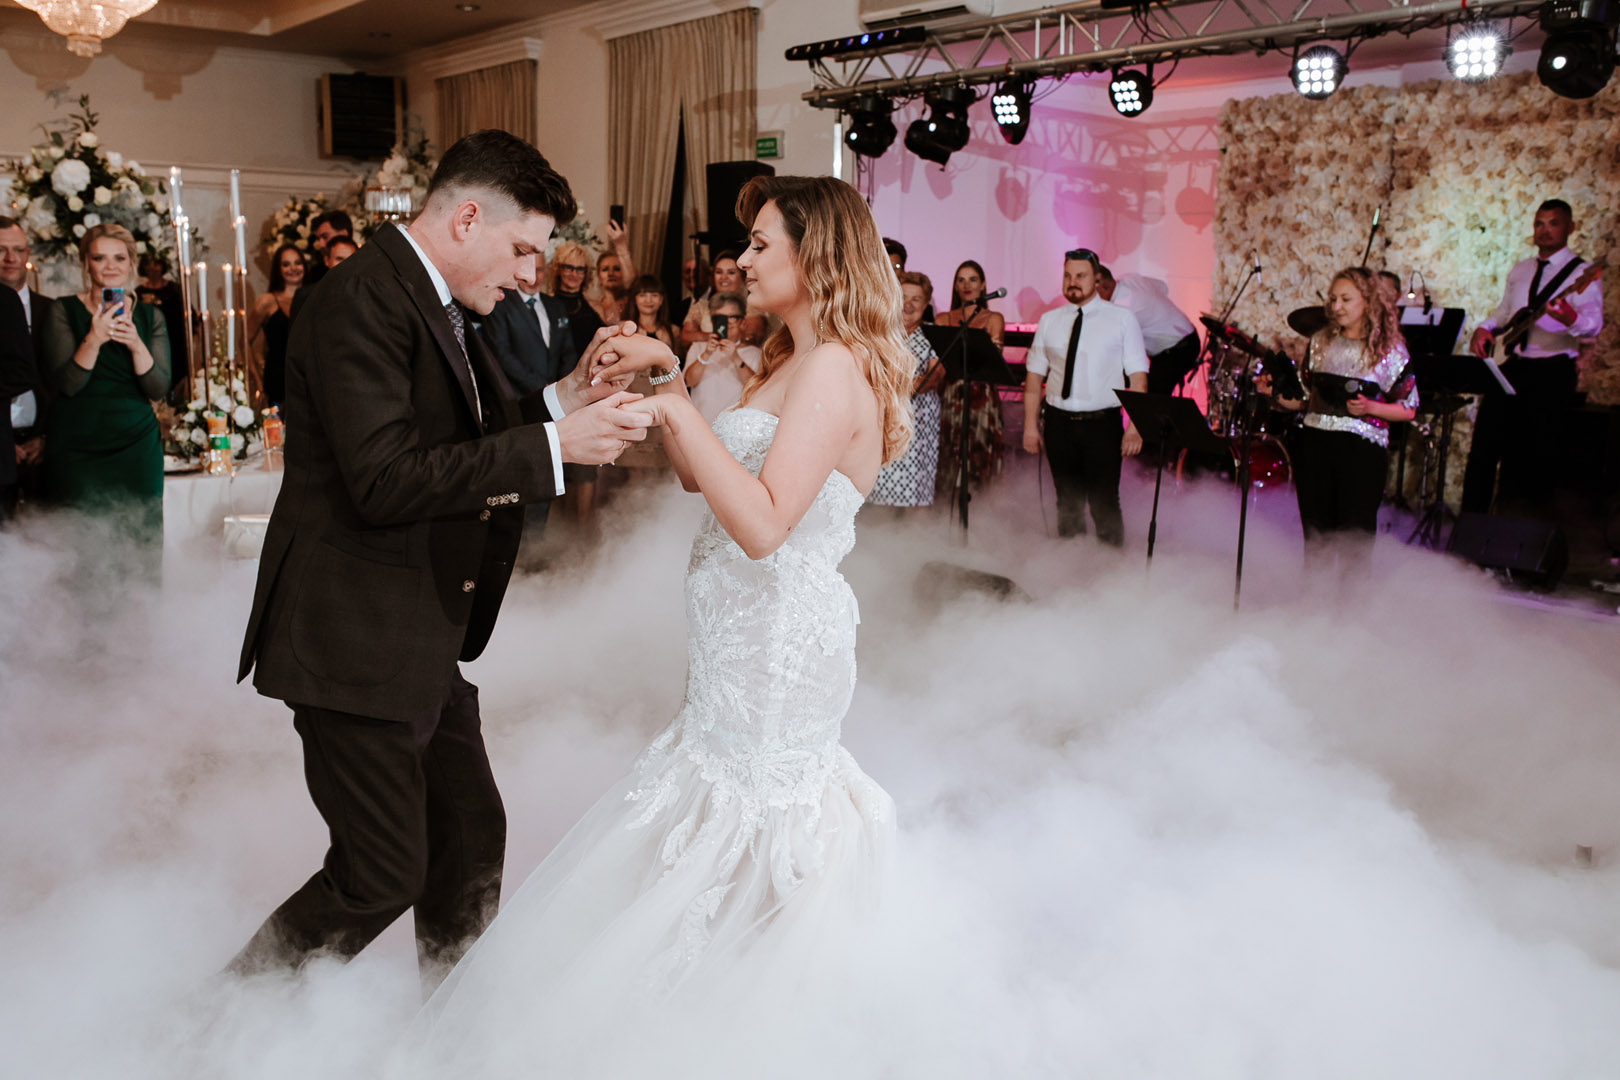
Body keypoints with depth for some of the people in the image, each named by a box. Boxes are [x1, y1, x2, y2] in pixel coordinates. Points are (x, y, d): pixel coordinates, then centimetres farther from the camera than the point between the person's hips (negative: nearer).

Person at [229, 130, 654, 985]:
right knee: (384, 875, -1)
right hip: (356, 644, -10)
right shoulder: (361, 302, -19)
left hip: (423, 642, 10)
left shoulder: (436, 304, 13)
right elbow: (387, 480, -28)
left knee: (472, 835, 17)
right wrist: (552, 446, -27)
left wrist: (561, 401, 2)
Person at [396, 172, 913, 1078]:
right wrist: (667, 374, 6)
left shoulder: (836, 368, -19)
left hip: (778, 652, -10)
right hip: (749, 641, 10)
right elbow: (701, 476, 16)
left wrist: (682, 413, -23)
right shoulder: (793, 362, 13)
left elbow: (763, 525, -29)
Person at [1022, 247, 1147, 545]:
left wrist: (1134, 429, -11)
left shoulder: (1122, 319, 2)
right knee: (1068, 503, 10)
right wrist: (1030, 425, 4)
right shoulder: (1049, 321, 10)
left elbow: (1138, 377, -2)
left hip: (1103, 423, -3)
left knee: (1104, 503, -5)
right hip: (1059, 423, 3)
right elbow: (1034, 376, 11)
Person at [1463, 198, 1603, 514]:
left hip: (1552, 372, -5)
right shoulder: (1520, 271, 16)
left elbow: (1593, 324, -18)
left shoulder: (1581, 273, -4)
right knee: (1484, 445, 0)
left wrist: (1571, 318, -41)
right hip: (1513, 367, 5)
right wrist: (1484, 328, 4)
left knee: (1538, 456, -2)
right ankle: (1472, 516, 7)